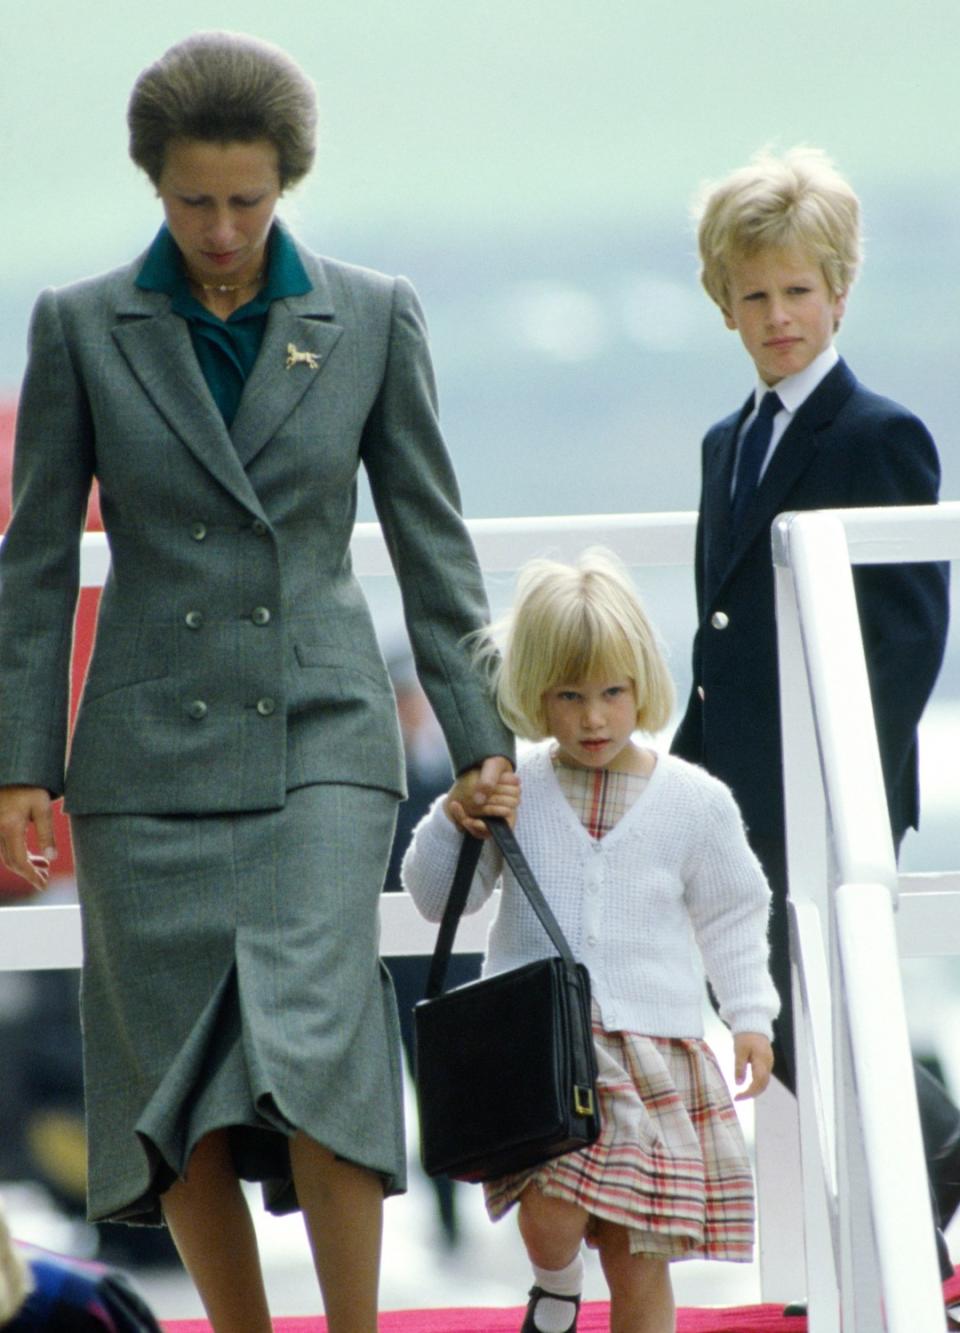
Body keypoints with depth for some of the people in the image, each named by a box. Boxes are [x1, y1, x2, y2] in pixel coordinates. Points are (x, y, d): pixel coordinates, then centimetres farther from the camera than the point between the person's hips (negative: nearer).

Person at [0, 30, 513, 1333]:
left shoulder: (372, 317, 2)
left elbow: (430, 537, 8)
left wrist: (480, 736, 6)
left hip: (321, 736, -1)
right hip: (152, 748, 1)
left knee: (314, 1039, -16)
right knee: (173, 1070, 1)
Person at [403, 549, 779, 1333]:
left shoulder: (695, 802, 3)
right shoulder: (512, 791, 3)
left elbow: (730, 916, 14)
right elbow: (436, 899, 8)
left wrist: (750, 1016, 6)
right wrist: (456, 822, -8)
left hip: (654, 1050, 1)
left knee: (638, 1256, 1)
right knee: (553, 1211, -22)